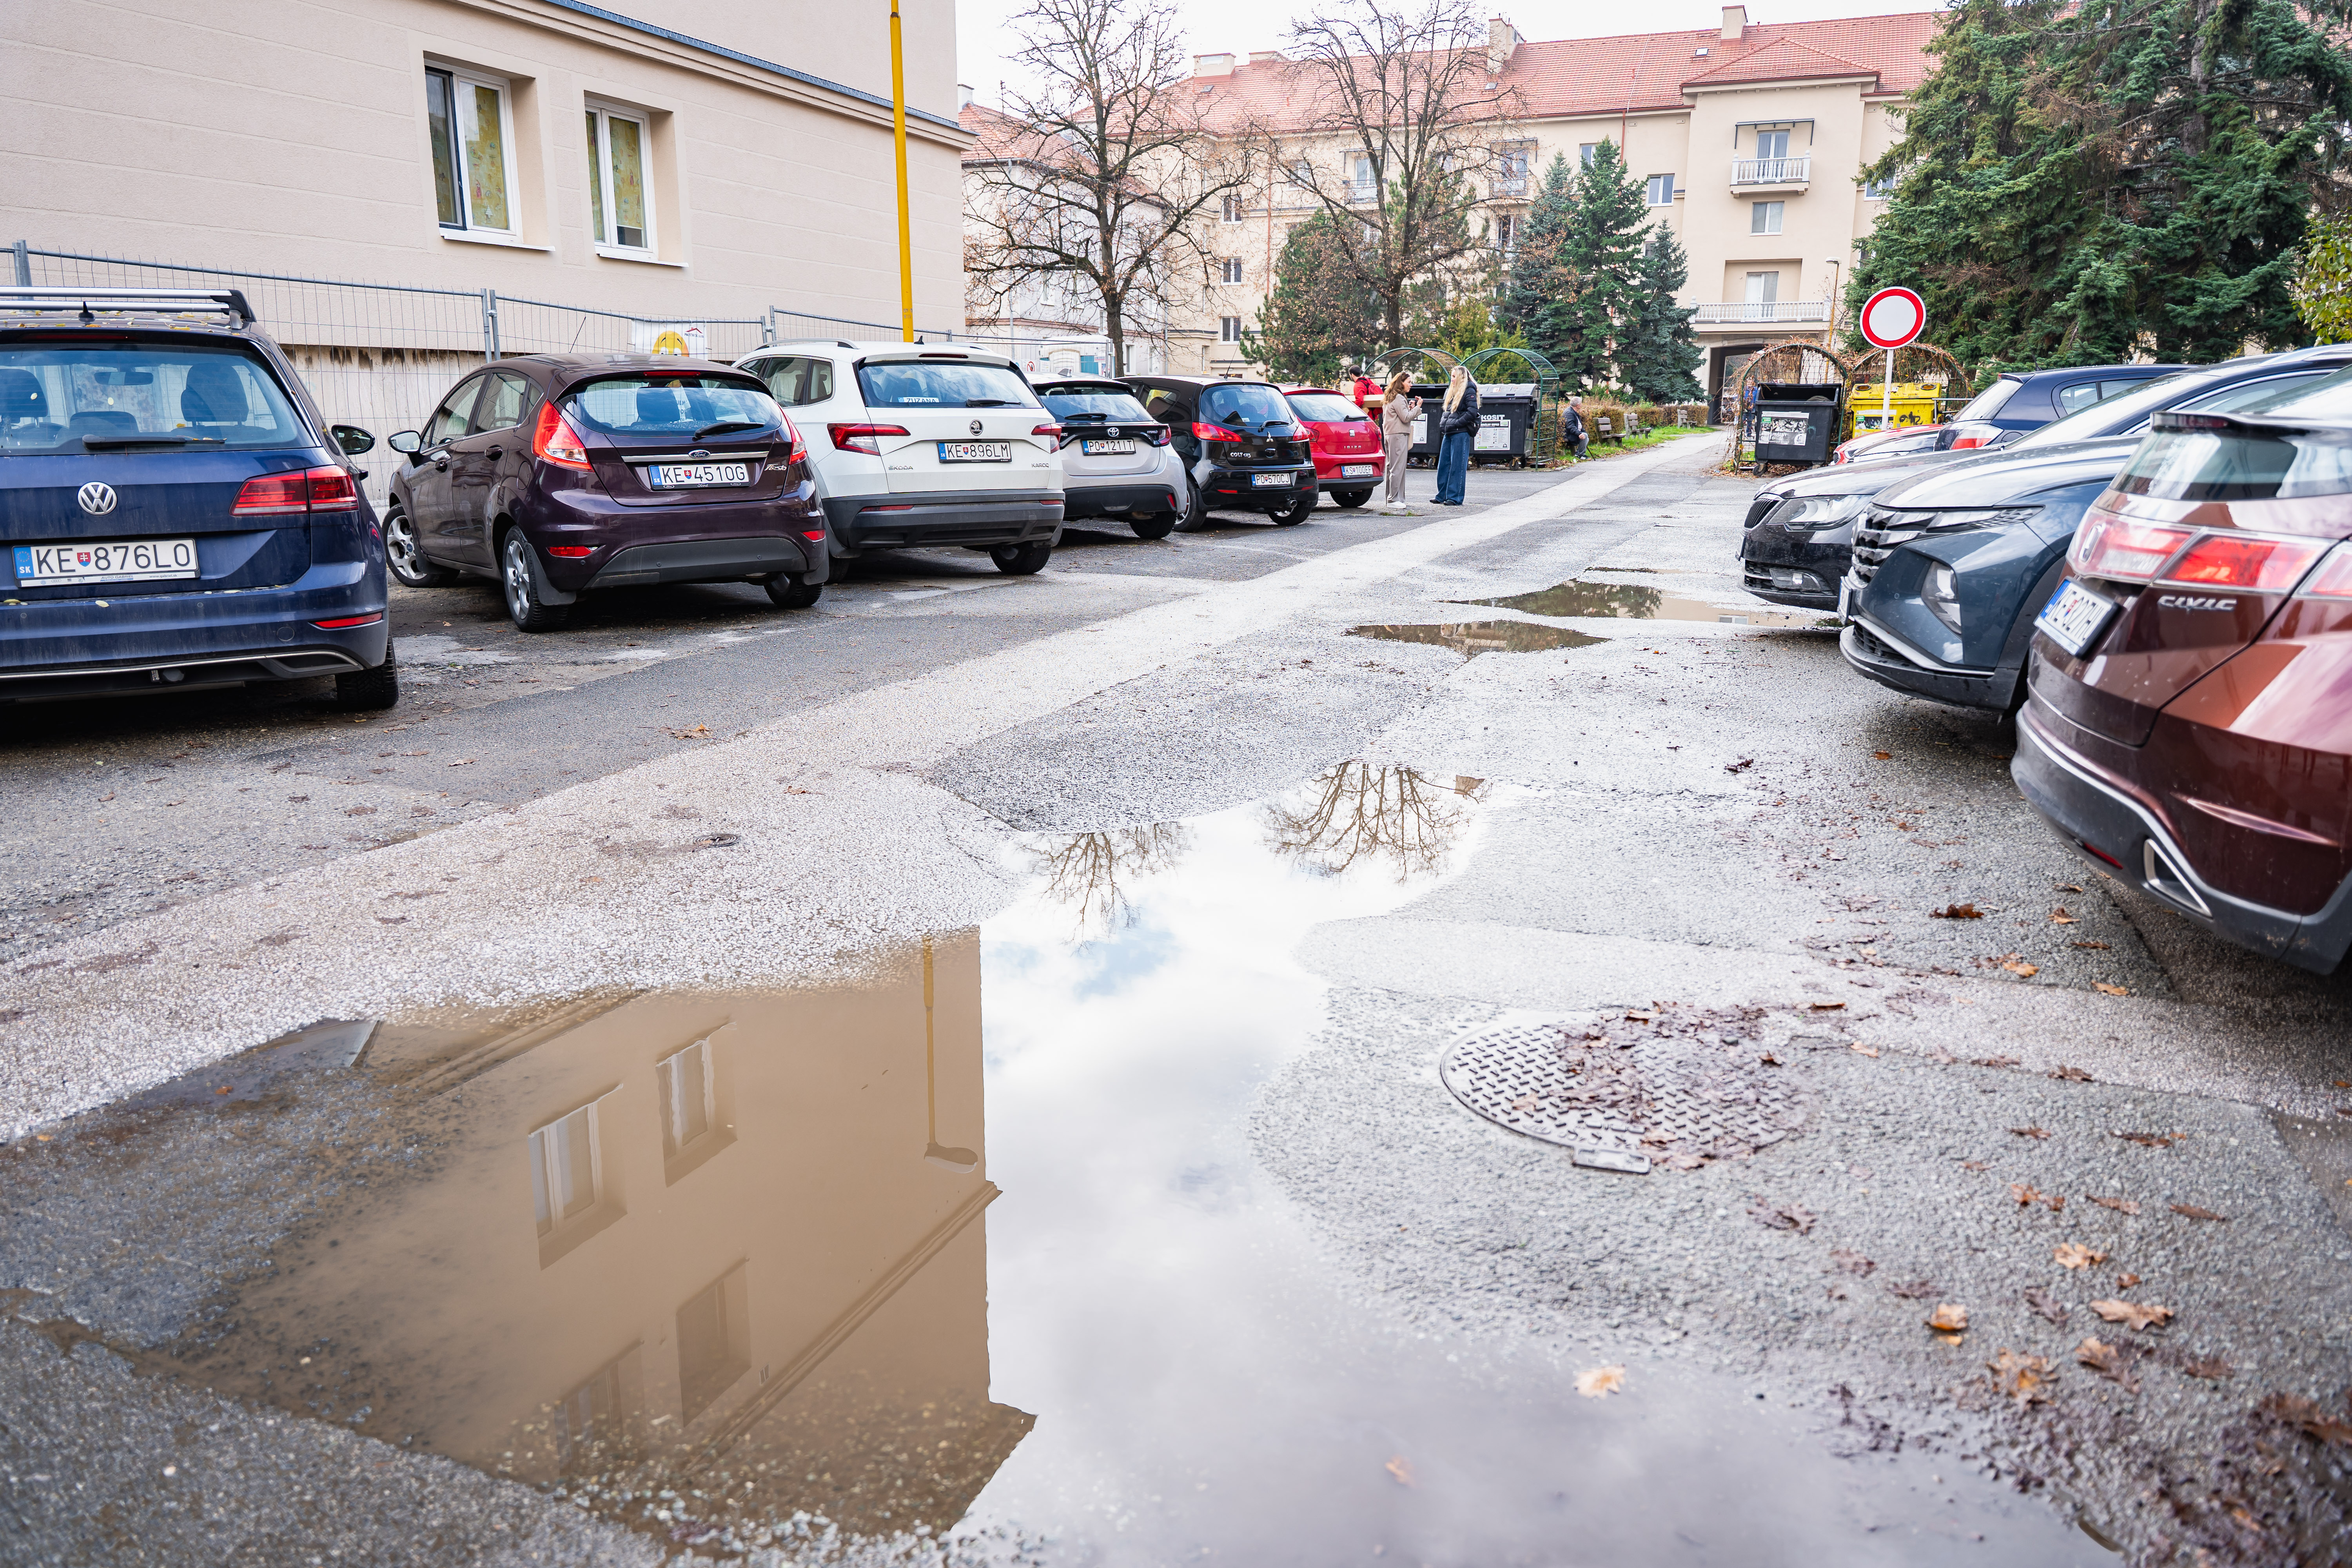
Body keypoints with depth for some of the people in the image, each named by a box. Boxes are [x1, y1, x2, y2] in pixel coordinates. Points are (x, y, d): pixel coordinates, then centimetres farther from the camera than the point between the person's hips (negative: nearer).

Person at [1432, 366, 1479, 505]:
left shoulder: (1469, 391, -7)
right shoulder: (1453, 391, 19)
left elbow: (1472, 412, -16)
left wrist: (1456, 423, -17)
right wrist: (1443, 423, 10)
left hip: (1460, 433, -9)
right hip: (1448, 433, 9)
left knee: (1457, 466, -5)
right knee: (1443, 465, 9)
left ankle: (1455, 498, -3)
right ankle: (1443, 496, 15)